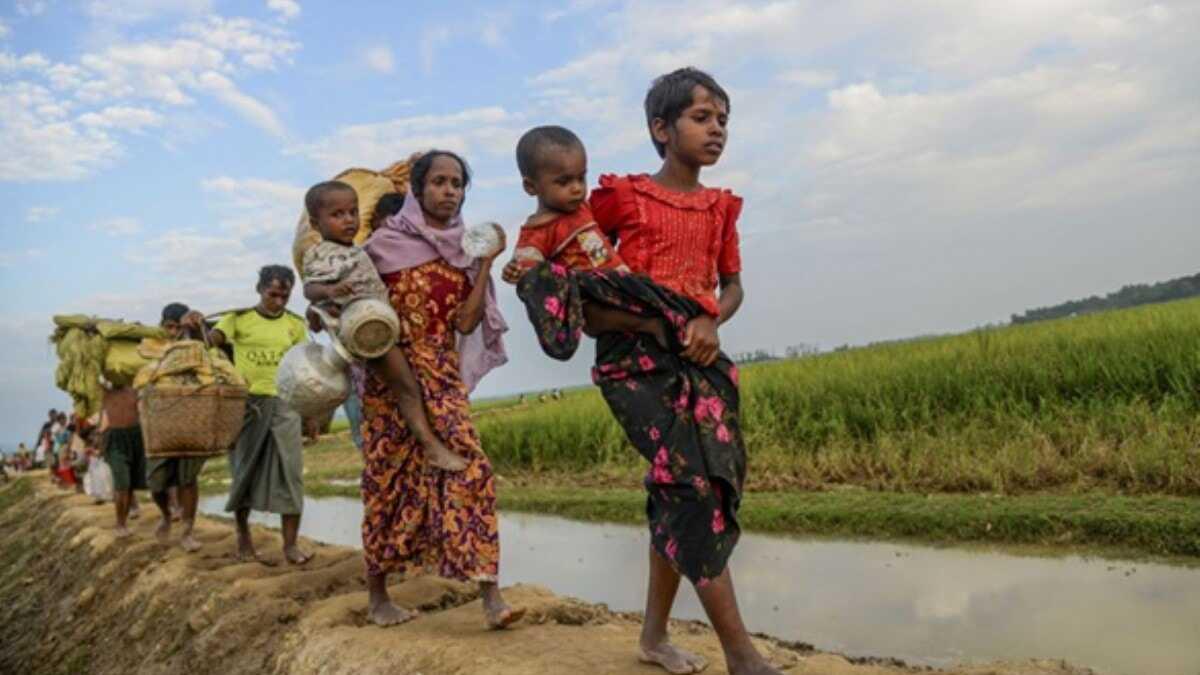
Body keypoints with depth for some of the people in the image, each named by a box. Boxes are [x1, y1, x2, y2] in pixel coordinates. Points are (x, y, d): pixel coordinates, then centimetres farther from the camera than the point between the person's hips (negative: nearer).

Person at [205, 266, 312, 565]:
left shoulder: (295, 325, 9)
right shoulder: (238, 318, 2)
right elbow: (210, 341, -12)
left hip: (283, 403, 1)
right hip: (246, 402, -1)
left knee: (289, 471, -5)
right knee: (245, 470, 7)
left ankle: (290, 544, -3)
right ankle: (243, 539, 20)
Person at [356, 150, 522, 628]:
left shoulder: (466, 250, 7)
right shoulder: (386, 241, 1)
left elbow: (467, 323, -2)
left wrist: (487, 262, -6)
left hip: (442, 373, 2)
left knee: (469, 467, -12)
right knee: (391, 478, 4)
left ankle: (491, 595, -13)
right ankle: (377, 595, 21)